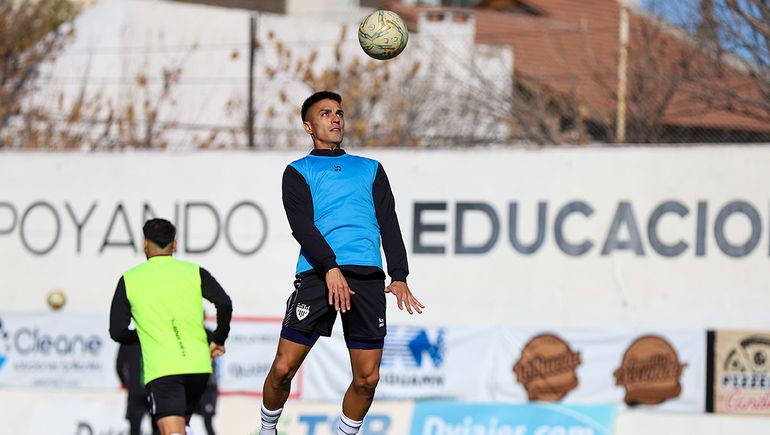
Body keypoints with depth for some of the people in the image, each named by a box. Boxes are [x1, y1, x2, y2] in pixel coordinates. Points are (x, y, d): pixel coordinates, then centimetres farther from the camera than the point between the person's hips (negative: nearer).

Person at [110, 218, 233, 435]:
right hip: (198, 365, 3)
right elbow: (224, 304, -5)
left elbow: (117, 332, 6)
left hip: (160, 369, -3)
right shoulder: (194, 272, 8)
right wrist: (218, 340, 11)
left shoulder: (129, 280, 7)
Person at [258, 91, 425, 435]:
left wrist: (399, 276, 0)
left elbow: (388, 223, 15)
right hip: (316, 273, -3)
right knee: (284, 368, -8)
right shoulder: (298, 172, 14)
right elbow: (302, 225, -2)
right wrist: (330, 268, -18)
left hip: (367, 276, 3)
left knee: (367, 378, -4)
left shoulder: (370, 170, 25)